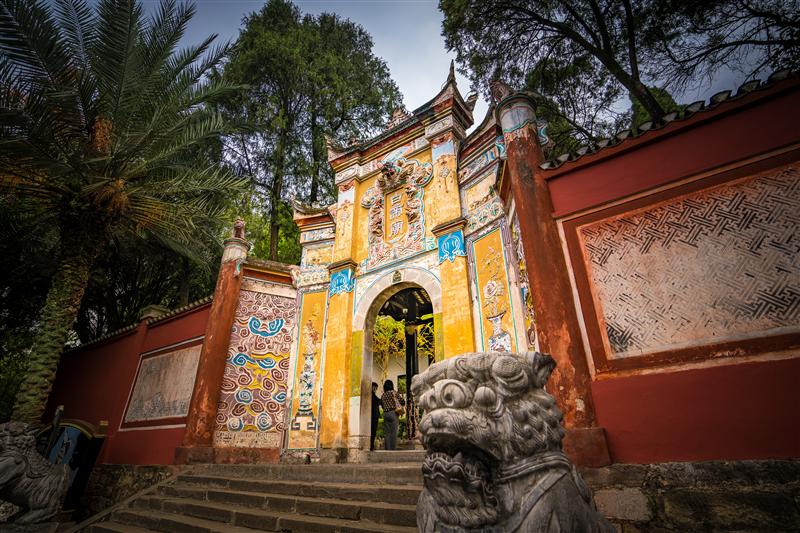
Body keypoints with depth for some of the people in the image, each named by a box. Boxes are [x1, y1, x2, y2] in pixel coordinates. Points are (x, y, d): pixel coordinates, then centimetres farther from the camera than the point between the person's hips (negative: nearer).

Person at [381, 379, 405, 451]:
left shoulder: (383, 395, 11)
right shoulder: (394, 392, -1)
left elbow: (382, 405, 15)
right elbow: (403, 402, -2)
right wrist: (399, 404, 17)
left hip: (385, 414, 4)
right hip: (393, 413, -4)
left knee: (386, 433, 6)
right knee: (393, 433, -3)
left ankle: (387, 449, 5)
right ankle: (393, 449, -7)